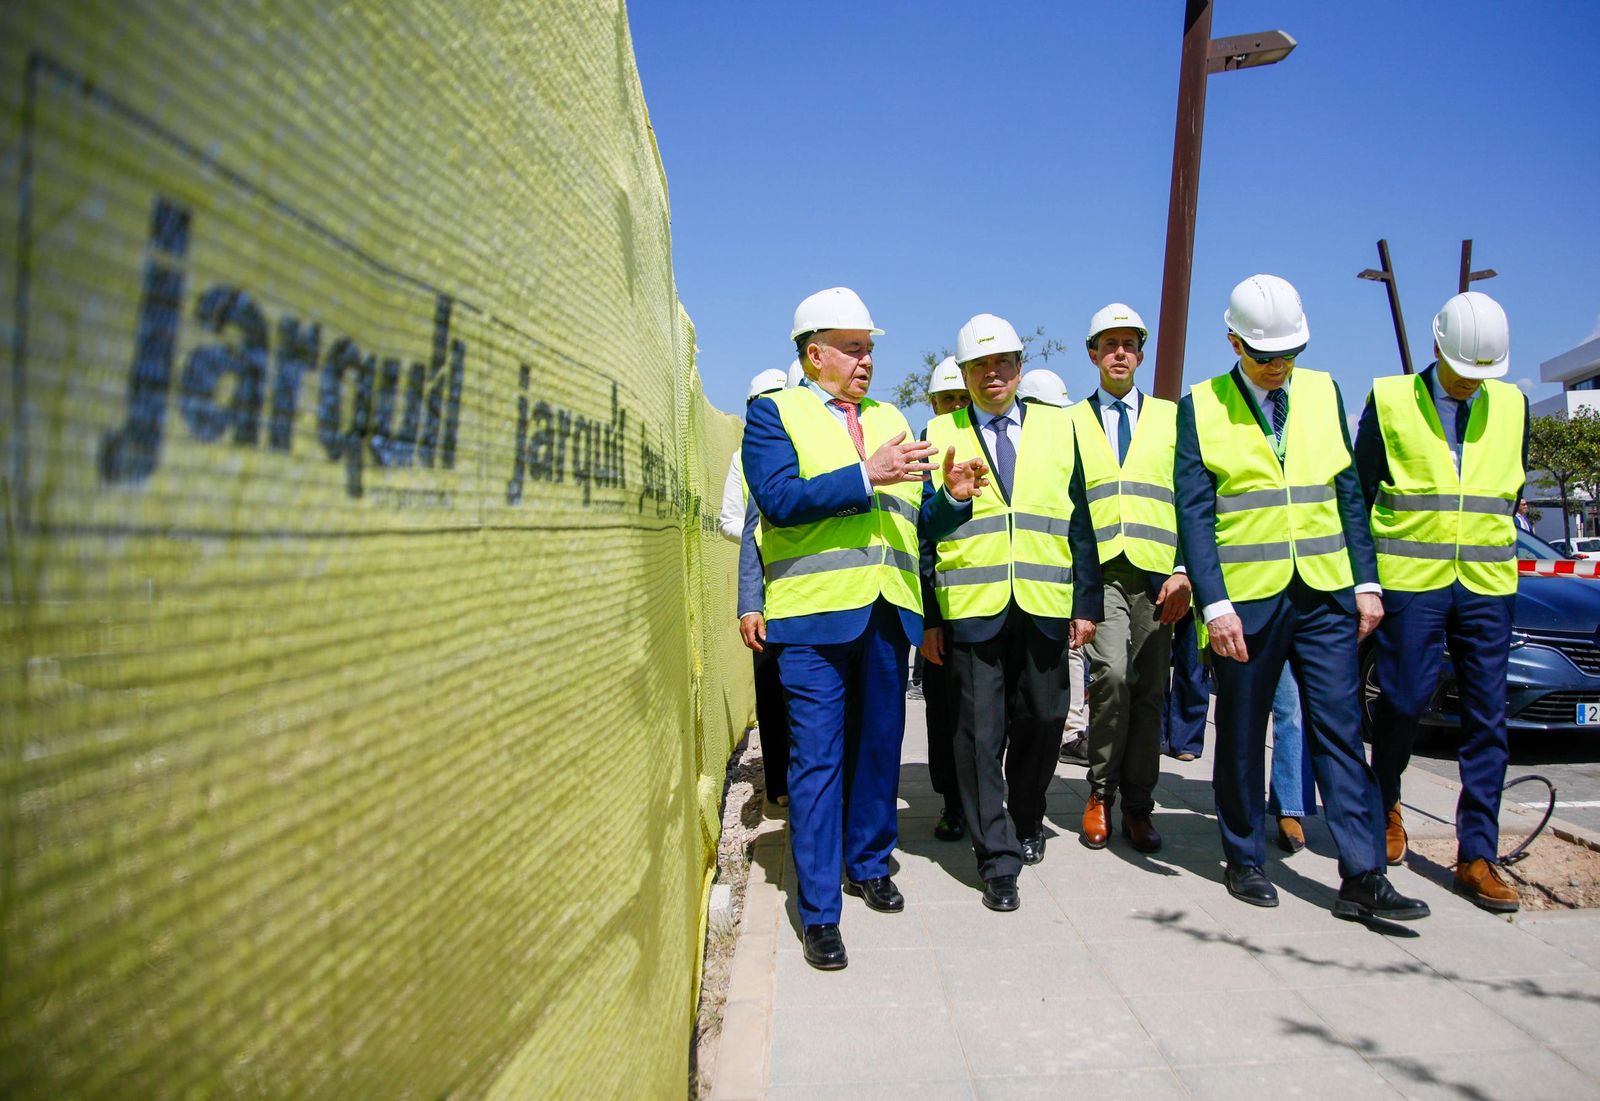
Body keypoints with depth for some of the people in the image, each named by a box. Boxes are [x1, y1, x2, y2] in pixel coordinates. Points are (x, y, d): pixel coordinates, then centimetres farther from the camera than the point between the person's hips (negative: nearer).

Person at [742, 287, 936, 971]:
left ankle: (869, 863, 33)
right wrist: (865, 477, -17)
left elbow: (913, 511, 20)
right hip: (816, 611, -5)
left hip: (887, 612, 6)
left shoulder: (889, 419, 20)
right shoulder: (774, 412, 3)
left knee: (879, 748, 13)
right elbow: (778, 498, -13)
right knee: (817, 758, -3)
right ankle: (819, 912, 5)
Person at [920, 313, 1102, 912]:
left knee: (1043, 721, 10)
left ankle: (1026, 822, 36)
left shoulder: (1057, 426, 12)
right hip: (971, 609, -2)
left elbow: (1079, 521, 10)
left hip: (1044, 608, 2)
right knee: (982, 733, -1)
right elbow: (923, 532, 6)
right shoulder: (941, 434, 6)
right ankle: (997, 858, 11)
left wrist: (1087, 603, 6)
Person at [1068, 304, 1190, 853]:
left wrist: (1183, 570, -3)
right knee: (1111, 674, -19)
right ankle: (1101, 792, 0)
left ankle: (1137, 807, 17)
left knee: (1149, 691, 3)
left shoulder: (1169, 417, 13)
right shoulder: (1071, 421, 12)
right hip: (1099, 570, -1)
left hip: (1156, 573, 2)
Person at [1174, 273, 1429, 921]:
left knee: (1340, 732, 1)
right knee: (1242, 738, 9)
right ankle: (1245, 862, 24)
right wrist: (1214, 604, -13)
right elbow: (1194, 513, -6)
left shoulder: (1323, 392, 9)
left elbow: (1348, 494, 11)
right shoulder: (1201, 407, -2)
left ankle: (1363, 878, 7)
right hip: (1245, 599, -2)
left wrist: (1366, 582, 5)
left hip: (1325, 595, 3)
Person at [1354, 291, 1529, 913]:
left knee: (1487, 719, 2)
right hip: (1410, 581, -3)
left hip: (1487, 584, 3)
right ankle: (1385, 805, 29)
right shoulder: (1390, 401, 0)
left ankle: (1477, 857, 9)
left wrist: (1492, 531, 16)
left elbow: (1514, 487, 21)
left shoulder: (1512, 406, 10)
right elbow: (1359, 492, 3)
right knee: (1404, 702, 0)